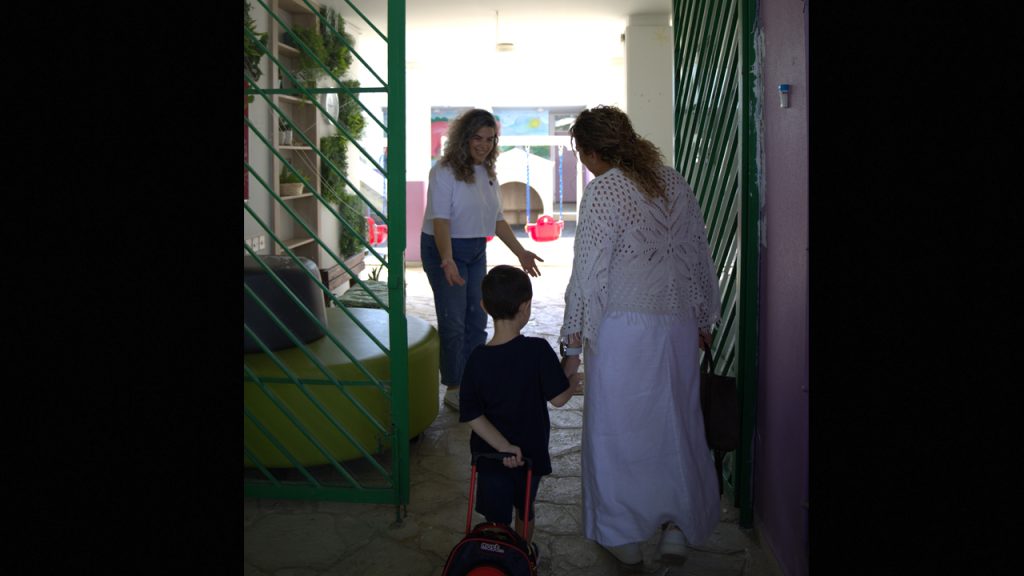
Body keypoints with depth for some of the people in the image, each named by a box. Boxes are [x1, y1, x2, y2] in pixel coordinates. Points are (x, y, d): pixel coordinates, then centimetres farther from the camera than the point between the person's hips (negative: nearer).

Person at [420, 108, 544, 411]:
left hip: (477, 250, 7)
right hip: (444, 250, -7)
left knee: (477, 320, 11)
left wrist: (520, 252, 5)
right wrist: (447, 260, -35)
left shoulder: (488, 173, 7)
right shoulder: (445, 171, -16)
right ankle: (454, 389, 10)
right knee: (453, 323, -3)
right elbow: (440, 220, -23)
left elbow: (497, 219, 11)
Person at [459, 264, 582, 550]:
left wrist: (505, 447, -15)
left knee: (497, 520, 14)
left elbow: (473, 416, -16)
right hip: (531, 452, 1)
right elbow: (558, 398, -14)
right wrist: (574, 382, 5)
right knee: (525, 508, 26)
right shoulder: (538, 350, -21)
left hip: (490, 454, 0)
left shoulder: (477, 359, -15)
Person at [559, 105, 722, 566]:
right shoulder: (674, 181, 8)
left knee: (617, 427, 7)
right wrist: (703, 320, 21)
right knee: (677, 423, 16)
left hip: (624, 329, -6)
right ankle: (677, 526, 22)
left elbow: (588, 271, -12)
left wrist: (573, 342, -6)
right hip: (679, 325, 6)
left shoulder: (603, 189, -10)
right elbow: (700, 257, 12)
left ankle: (623, 536, 19)